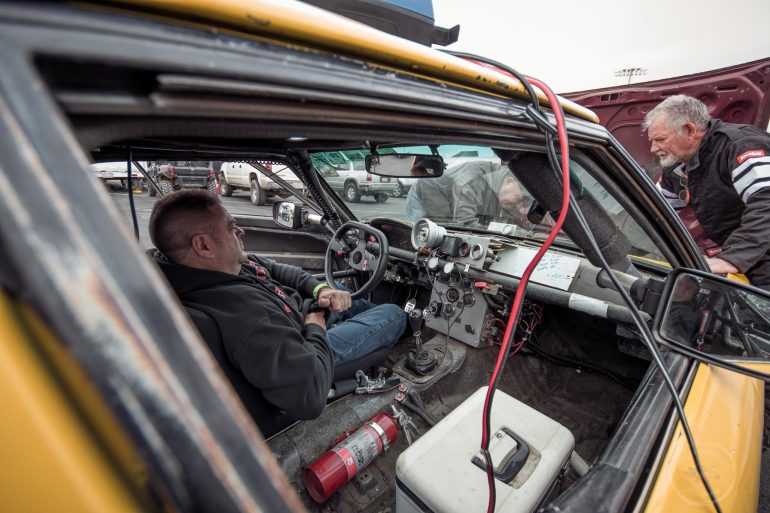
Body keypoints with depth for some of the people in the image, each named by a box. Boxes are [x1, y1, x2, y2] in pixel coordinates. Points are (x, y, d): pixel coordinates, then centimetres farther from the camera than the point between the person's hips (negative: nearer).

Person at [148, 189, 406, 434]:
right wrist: (316, 329, -23)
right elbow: (310, 398, -39)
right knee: (394, 315, 1)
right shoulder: (245, 312, -42)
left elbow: (276, 269, 1)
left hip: (291, 327, 9)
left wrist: (320, 288, -13)